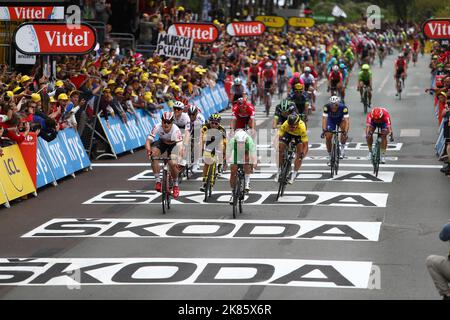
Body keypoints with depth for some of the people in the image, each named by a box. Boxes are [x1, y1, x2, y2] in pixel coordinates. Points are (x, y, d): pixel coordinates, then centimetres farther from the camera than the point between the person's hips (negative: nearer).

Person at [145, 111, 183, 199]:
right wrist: (148, 150, -55)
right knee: (154, 154, -29)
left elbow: (180, 146, -43)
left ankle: (175, 185, 6)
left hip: (173, 144, -2)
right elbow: (148, 141, -33)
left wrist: (178, 160, -59)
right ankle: (158, 181, -20)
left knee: (173, 164, -22)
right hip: (162, 142, 2)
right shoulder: (157, 127, -31)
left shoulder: (176, 130, -36)